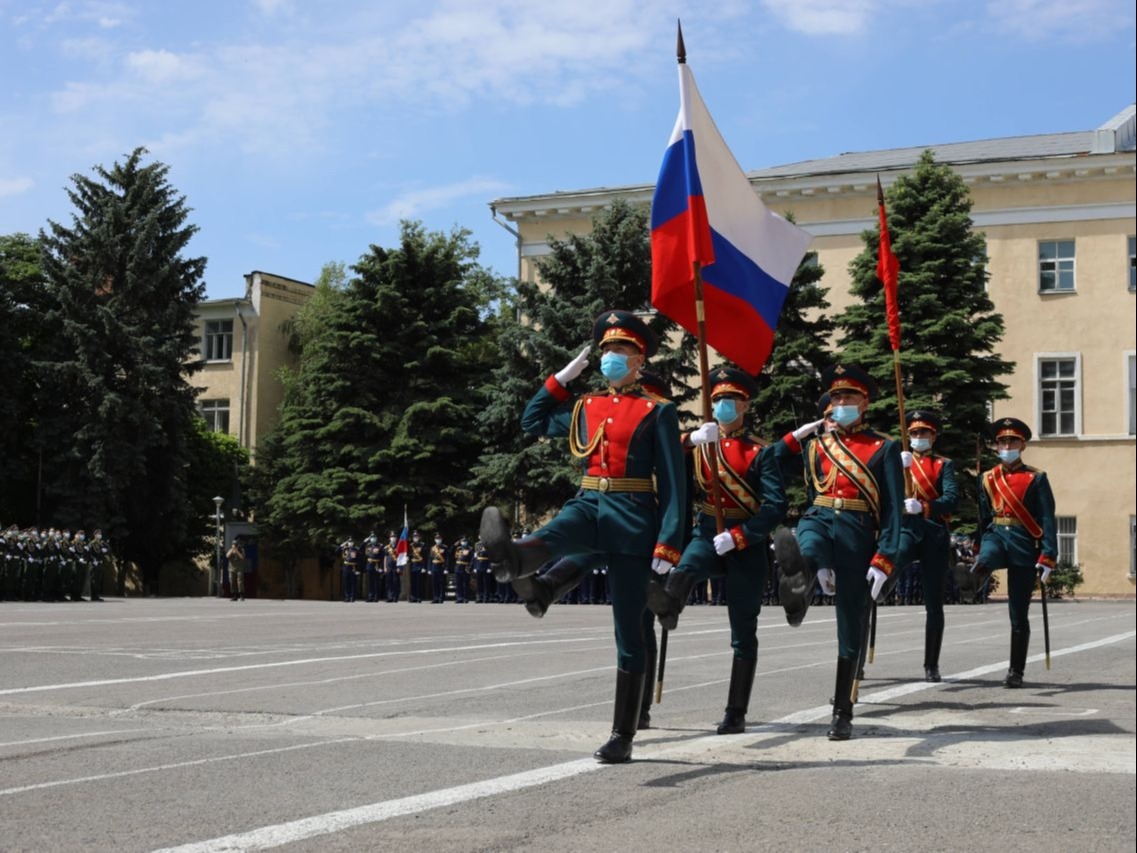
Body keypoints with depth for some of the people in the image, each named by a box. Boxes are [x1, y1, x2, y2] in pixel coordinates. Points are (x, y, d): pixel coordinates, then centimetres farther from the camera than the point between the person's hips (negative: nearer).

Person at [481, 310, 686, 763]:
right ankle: (511, 557, -71)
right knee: (550, 537, -35)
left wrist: (668, 545, -13)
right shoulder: (584, 408, 15)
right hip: (589, 505, 4)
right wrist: (561, 378, 20)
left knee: (628, 630, 0)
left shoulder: (657, 412, 0)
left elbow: (673, 483, -4)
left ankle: (623, 736, 4)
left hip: (633, 517, -4)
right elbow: (532, 422, 30)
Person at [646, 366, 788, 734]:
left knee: (743, 634, 1)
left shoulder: (761, 452, -1)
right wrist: (688, 440, -18)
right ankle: (668, 605, -64)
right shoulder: (699, 444, 10)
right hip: (707, 535, 3)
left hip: (746, 546, -3)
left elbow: (776, 506, -11)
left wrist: (736, 537, -20)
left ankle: (736, 714, 6)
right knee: (686, 565, -35)